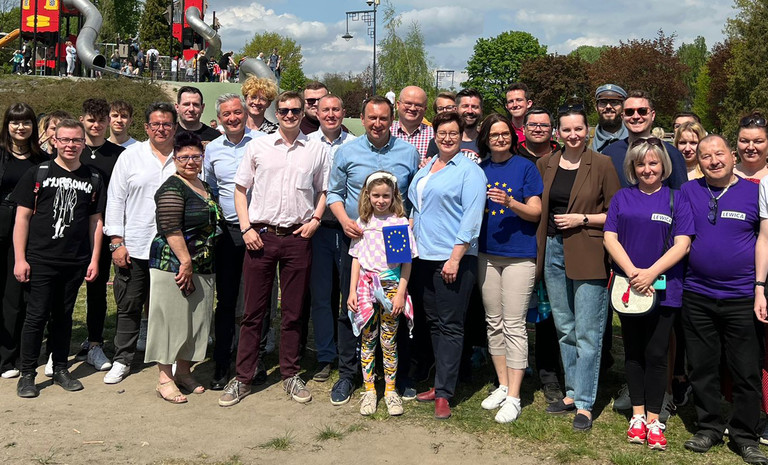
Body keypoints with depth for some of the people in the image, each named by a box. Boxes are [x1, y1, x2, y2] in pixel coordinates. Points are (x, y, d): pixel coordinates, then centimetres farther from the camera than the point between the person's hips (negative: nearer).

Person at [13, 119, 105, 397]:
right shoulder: (38, 174, 0)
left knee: (64, 316, 12)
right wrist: (20, 259, -6)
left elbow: (96, 222, 11)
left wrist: (94, 259, 5)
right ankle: (27, 375, 10)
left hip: (76, 262, 3)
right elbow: (22, 217, -1)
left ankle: (60, 370, 23)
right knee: (37, 316, 0)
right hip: (40, 260, -3)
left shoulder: (92, 179, 9)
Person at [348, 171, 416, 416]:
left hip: (391, 284, -2)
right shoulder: (363, 222, 7)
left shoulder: (401, 222, -1)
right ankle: (369, 390, 14)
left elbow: (407, 261, -2)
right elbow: (356, 259, 9)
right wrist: (352, 291, 4)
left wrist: (400, 293, -8)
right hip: (366, 285, 2)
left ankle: (390, 390, 15)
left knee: (389, 340, 4)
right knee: (367, 339, 5)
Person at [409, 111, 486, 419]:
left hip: (453, 258, -7)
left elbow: (472, 217, -13)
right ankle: (441, 383, 22)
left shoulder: (469, 171, -6)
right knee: (434, 322, 12)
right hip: (424, 256, 7)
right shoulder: (425, 170, 16)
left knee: (449, 326, -2)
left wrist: (455, 257, -18)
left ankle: (444, 393, 2)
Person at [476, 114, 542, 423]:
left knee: (514, 325, -5)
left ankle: (513, 397, 1)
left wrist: (510, 202, -22)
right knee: (494, 323, 11)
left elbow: (535, 212, -6)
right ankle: (502, 385, 24)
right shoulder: (479, 169, 9)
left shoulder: (525, 167, -1)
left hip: (519, 255, -4)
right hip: (487, 254, 5)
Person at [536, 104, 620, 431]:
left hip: (588, 254, -5)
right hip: (553, 251, 5)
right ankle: (572, 393, 26)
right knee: (564, 328, 14)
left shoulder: (601, 164, -5)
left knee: (587, 332, -3)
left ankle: (584, 404, 5)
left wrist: (582, 219, -14)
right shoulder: (546, 164, 9)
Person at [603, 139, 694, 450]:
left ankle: (654, 419, 12)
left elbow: (682, 244, -5)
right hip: (627, 287, 2)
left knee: (656, 354, 1)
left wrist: (651, 273, -17)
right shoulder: (622, 198, 7)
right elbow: (610, 237, -1)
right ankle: (637, 414, 22)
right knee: (633, 352, 10)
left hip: (664, 288, -2)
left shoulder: (675, 199, 3)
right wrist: (633, 272, -14)